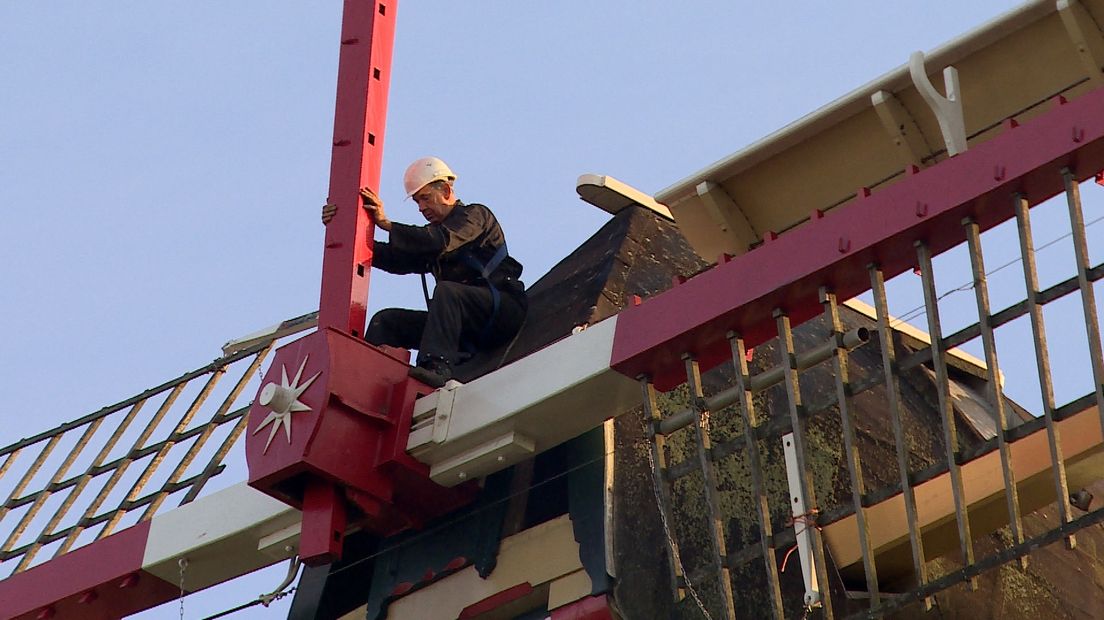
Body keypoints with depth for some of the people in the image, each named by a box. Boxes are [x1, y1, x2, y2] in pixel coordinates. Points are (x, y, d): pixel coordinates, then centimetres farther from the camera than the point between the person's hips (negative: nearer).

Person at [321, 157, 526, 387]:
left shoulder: (476, 215, 3)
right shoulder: (433, 234, 24)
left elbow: (442, 241, -17)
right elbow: (396, 258, 11)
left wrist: (386, 223, -17)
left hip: (503, 310, -7)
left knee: (446, 290, -35)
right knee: (387, 320, -2)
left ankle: (437, 367, -50)